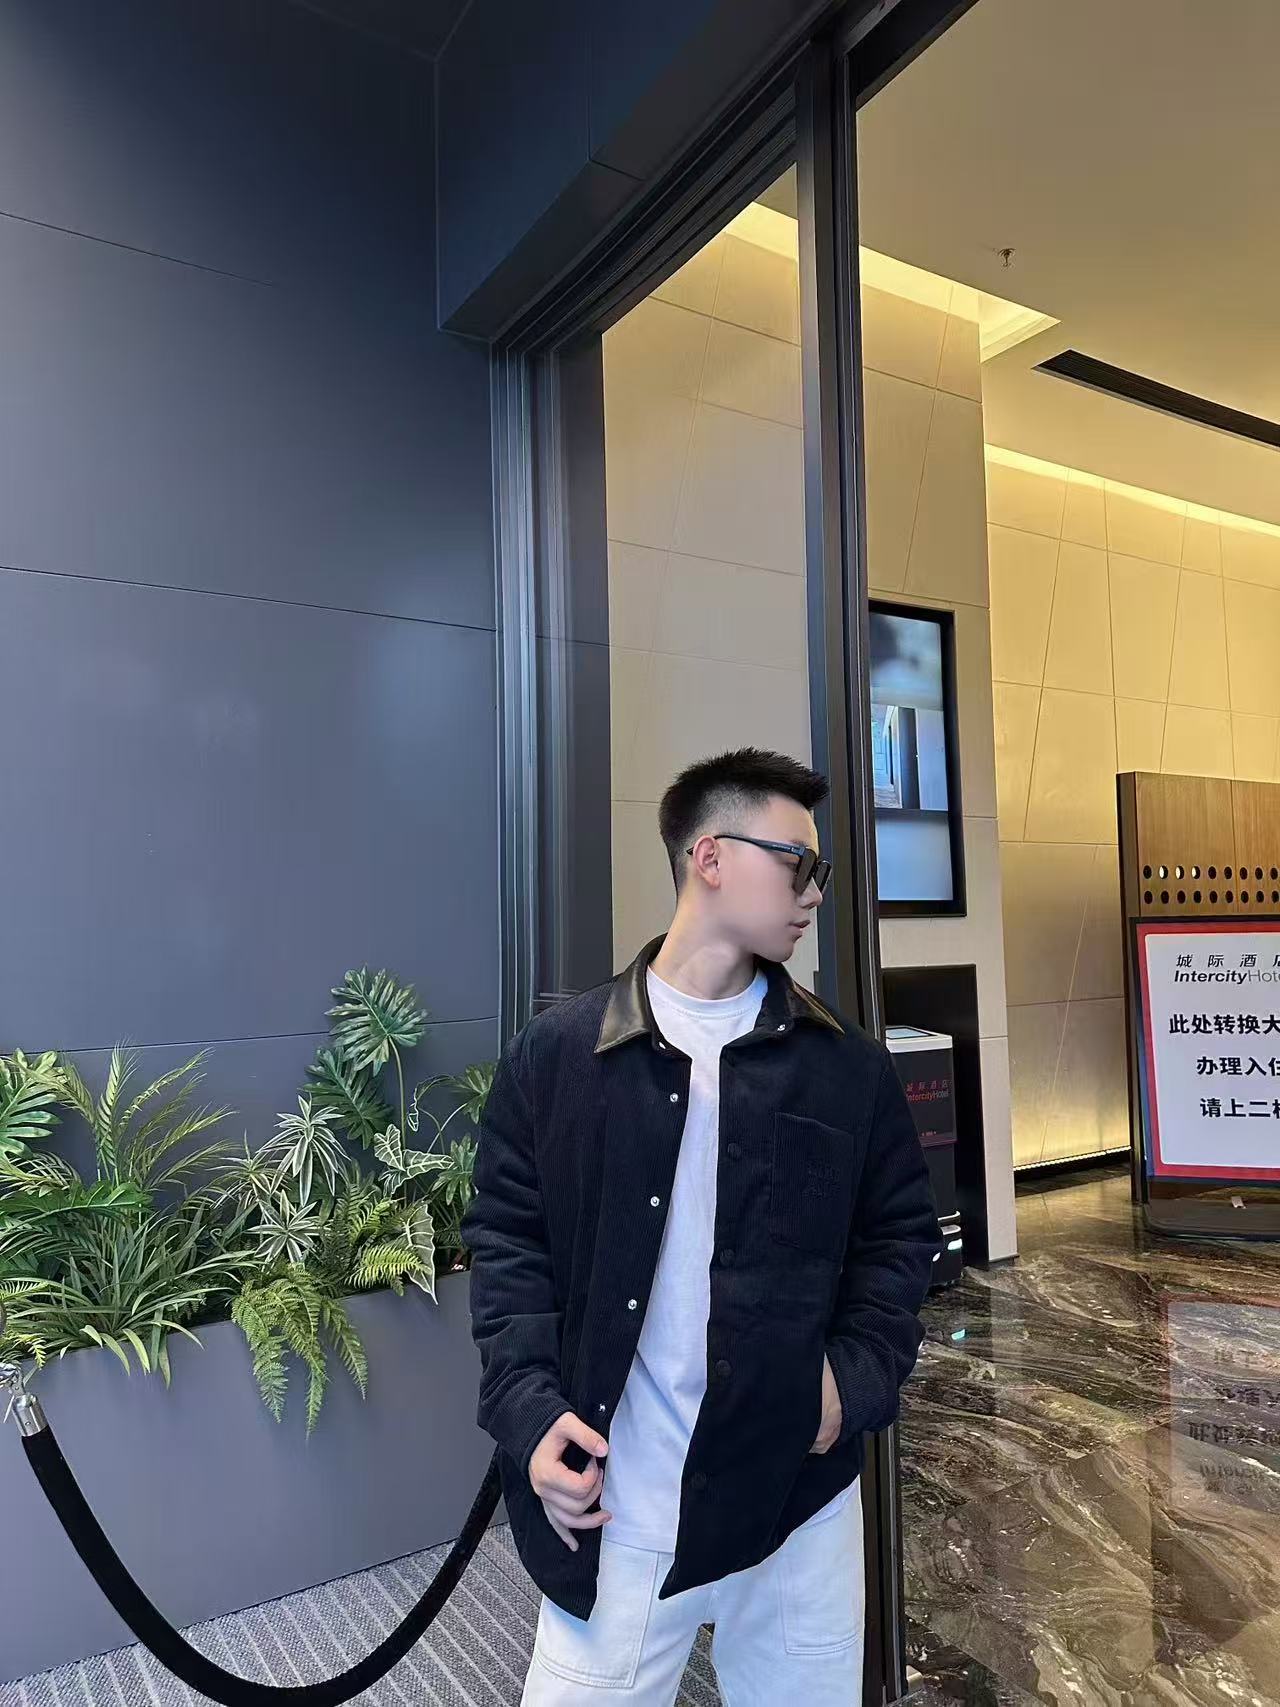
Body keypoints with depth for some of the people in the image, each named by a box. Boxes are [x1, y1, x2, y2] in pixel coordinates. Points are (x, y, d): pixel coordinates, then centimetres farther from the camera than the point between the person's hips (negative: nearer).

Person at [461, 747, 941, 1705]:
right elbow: (508, 1238, 0)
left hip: (797, 1492, 2)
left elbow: (900, 1232, 6)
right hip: (614, 1506, -1)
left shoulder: (847, 1065, 1)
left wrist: (859, 1379, -7)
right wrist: (529, 1407, -10)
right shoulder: (558, 1052, -4)